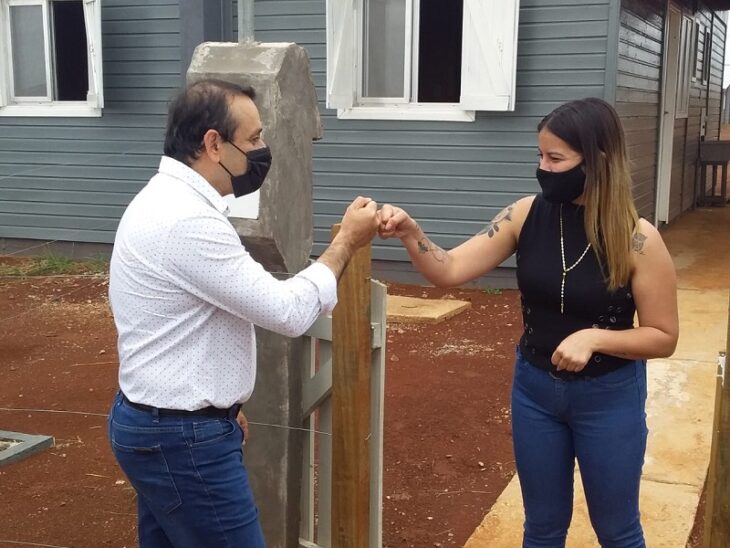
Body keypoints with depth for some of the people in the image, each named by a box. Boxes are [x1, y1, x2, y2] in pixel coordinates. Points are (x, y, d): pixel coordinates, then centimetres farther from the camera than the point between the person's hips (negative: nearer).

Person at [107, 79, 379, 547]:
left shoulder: (169, 199, 9)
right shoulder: (186, 220, -25)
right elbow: (288, 312, -23)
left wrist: (220, 405, 20)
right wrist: (347, 242, -10)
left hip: (158, 424, 10)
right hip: (184, 439, -10)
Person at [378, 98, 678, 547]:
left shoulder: (637, 239, -18)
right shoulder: (528, 215, -9)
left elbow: (664, 337, -11)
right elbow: (450, 271, -10)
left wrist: (595, 338, -27)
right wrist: (410, 233, -28)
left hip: (609, 397, -3)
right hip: (535, 389, 3)